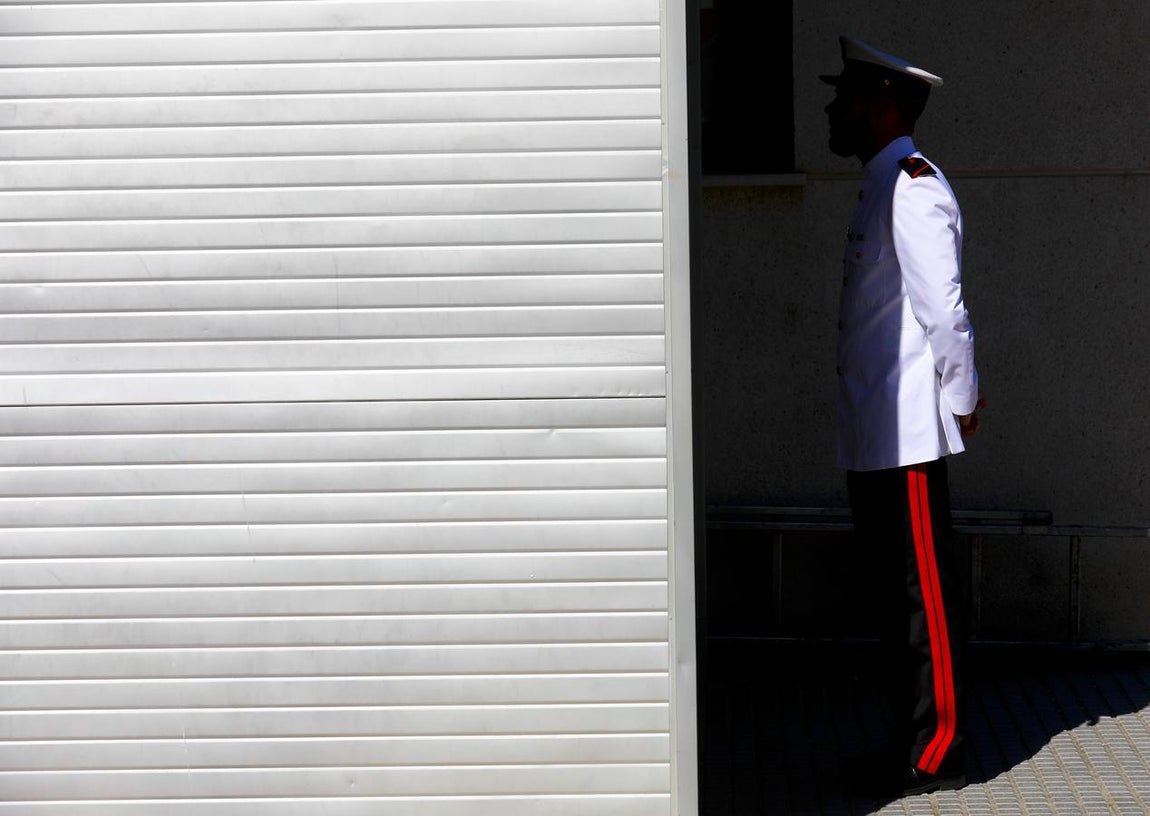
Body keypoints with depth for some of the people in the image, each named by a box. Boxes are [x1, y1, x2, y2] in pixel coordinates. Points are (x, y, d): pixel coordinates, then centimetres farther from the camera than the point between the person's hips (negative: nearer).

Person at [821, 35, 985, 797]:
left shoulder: (913, 186, -15)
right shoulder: (883, 186, 17)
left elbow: (943, 308, -19)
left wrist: (962, 400, -11)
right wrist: (961, 395, 15)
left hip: (907, 435, -10)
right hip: (876, 435, 10)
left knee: (925, 595, -3)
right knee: (894, 593, 16)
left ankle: (937, 752, 5)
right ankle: (915, 738, 25)